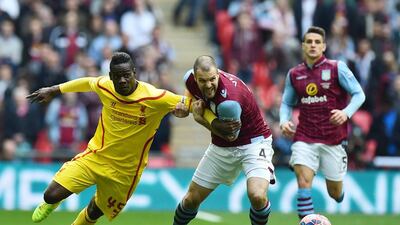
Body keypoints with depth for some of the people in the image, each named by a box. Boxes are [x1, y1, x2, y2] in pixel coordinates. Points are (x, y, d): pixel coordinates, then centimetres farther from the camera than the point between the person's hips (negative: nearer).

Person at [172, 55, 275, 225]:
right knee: (191, 199, 10)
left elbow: (230, 135, -19)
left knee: (257, 196, -29)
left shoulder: (229, 99, -35)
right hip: (221, 146, 6)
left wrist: (200, 118, -16)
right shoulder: (191, 78, -14)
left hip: (253, 142, -6)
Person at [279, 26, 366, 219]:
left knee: (335, 194, 9)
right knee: (303, 182, -20)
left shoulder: (337, 68, -4)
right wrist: (284, 121, -5)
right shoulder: (294, 74, 6)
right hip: (304, 139, 1)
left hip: (333, 139, -1)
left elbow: (359, 94, -5)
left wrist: (346, 113, -23)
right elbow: (287, 103, 15)